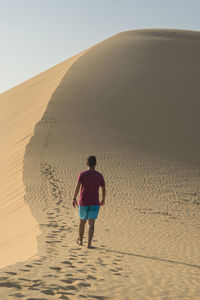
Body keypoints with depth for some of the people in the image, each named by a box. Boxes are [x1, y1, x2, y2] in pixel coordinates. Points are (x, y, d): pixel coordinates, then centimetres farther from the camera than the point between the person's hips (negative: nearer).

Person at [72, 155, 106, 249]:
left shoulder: (82, 174, -9)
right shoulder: (100, 176, -3)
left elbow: (77, 187, -18)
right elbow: (103, 189, 4)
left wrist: (74, 199, -10)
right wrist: (103, 200, 19)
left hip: (83, 202, 0)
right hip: (95, 203, 0)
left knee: (82, 221, 19)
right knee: (91, 224, -3)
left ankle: (80, 240, 35)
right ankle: (89, 244, -14)